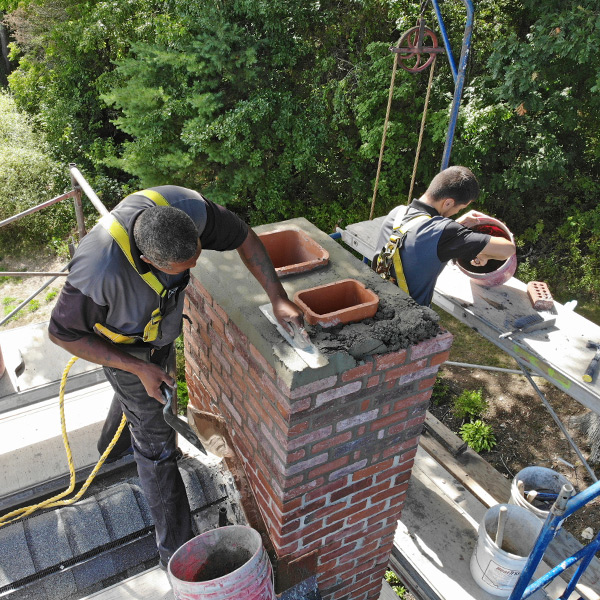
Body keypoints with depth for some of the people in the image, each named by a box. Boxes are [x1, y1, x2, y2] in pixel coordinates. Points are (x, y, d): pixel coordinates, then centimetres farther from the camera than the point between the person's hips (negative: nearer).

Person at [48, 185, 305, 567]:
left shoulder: (187, 209, -35)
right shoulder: (100, 273, -46)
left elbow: (244, 237, -18)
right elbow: (63, 332, -28)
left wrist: (278, 298, -24)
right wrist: (139, 367, -28)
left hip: (164, 325, 6)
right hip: (127, 344, -6)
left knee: (136, 392, 34)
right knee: (156, 442, 2)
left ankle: (114, 444, 69)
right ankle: (177, 553, 22)